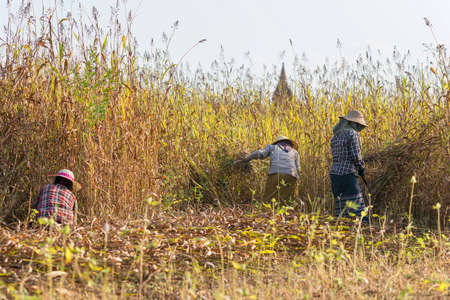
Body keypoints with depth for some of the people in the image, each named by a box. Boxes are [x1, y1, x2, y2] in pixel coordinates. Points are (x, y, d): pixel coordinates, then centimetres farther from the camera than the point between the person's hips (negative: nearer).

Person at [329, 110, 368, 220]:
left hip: (334, 173, 8)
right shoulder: (352, 134, -7)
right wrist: (362, 168, 5)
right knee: (356, 204, -11)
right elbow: (356, 156, -12)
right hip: (348, 174, -8)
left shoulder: (336, 135, 16)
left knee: (340, 205, 6)